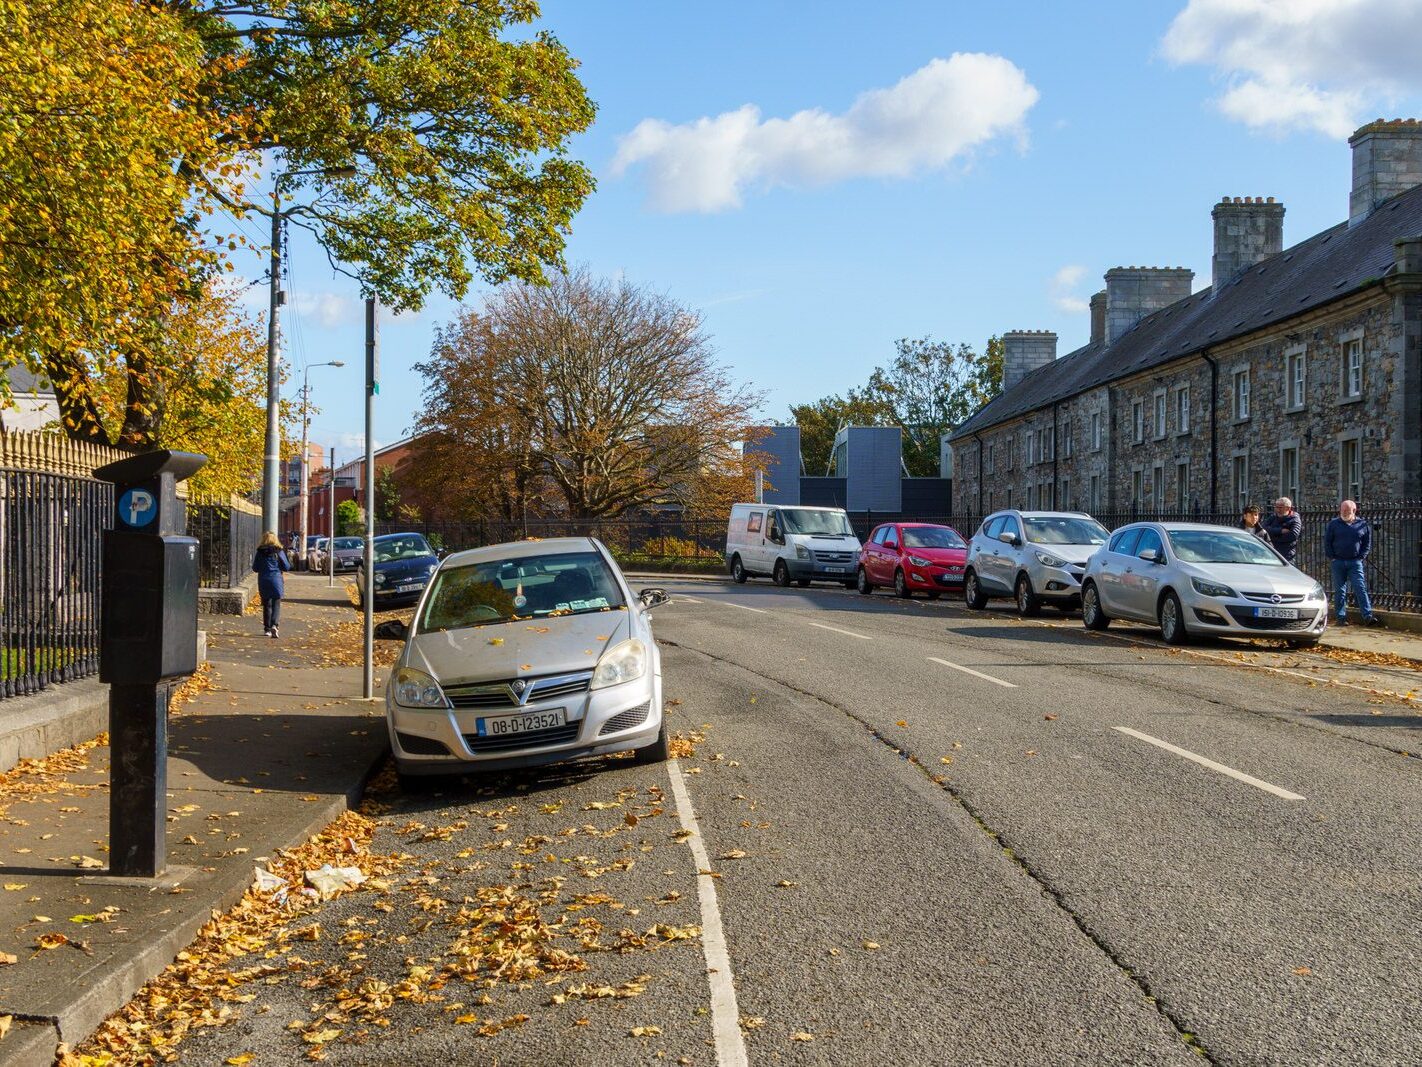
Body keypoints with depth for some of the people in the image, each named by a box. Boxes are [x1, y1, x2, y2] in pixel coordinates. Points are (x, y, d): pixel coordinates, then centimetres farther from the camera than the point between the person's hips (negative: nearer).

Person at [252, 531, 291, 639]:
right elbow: (286, 567, -2)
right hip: (276, 580, -2)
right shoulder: (279, 552, -3)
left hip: (263, 581, 2)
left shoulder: (260, 552, 0)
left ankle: (267, 628, 15)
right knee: (276, 605, -1)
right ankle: (274, 625, -22)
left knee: (266, 605, 13)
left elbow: (255, 568, 4)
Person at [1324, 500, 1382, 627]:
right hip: (1337, 562, 1)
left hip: (1355, 562, -1)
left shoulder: (1362, 524, 5)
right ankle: (1341, 617, 8)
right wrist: (1331, 558, 0)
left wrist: (1361, 557, 1)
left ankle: (1368, 616, -10)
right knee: (1339, 591, 3)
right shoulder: (1333, 524, 5)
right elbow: (1327, 542, 7)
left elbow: (1367, 543, 10)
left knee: (1361, 589, -7)